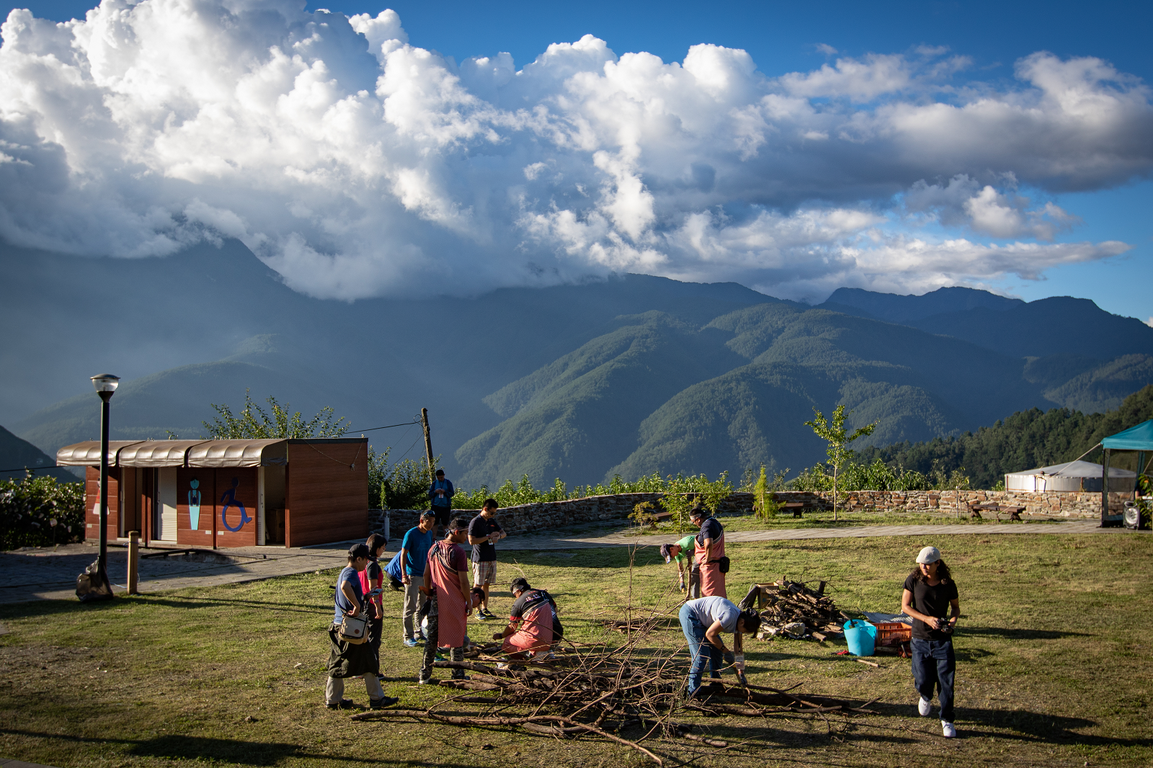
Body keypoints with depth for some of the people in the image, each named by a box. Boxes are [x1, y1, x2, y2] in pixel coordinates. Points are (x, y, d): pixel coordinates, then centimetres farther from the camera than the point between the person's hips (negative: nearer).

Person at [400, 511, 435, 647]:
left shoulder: (429, 534, 8)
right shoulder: (411, 534, -13)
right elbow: (403, 554, -13)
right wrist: (404, 574, -20)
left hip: (425, 574, 7)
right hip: (412, 575, -7)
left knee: (422, 606, 14)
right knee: (410, 607, -3)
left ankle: (419, 633, 25)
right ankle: (408, 637, 2)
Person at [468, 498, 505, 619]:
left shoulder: (492, 521, 10)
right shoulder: (475, 522, -12)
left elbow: (503, 532, 19)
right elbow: (471, 540, -18)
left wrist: (499, 536, -5)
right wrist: (489, 537, -19)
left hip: (492, 558, 7)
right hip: (480, 559, -7)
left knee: (487, 585, 11)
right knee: (478, 585, -1)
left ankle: (485, 609, 18)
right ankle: (478, 611, 5)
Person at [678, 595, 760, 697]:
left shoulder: (739, 620, -2)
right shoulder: (729, 616, -30)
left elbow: (738, 649, 7)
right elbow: (709, 634, -20)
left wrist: (740, 671, 7)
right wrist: (725, 651, -10)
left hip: (701, 618, 10)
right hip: (688, 614, -9)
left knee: (717, 650, 9)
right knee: (701, 653, -13)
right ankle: (693, 692, -7)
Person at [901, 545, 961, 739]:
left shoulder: (948, 584, -4)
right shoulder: (913, 581, -5)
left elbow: (956, 606, 11)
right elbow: (905, 606, -4)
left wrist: (953, 619, -11)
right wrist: (927, 619, -16)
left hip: (943, 639, 0)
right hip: (920, 639, 0)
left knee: (946, 682, -3)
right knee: (923, 680, 1)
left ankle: (947, 720, 13)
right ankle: (926, 698, 38)